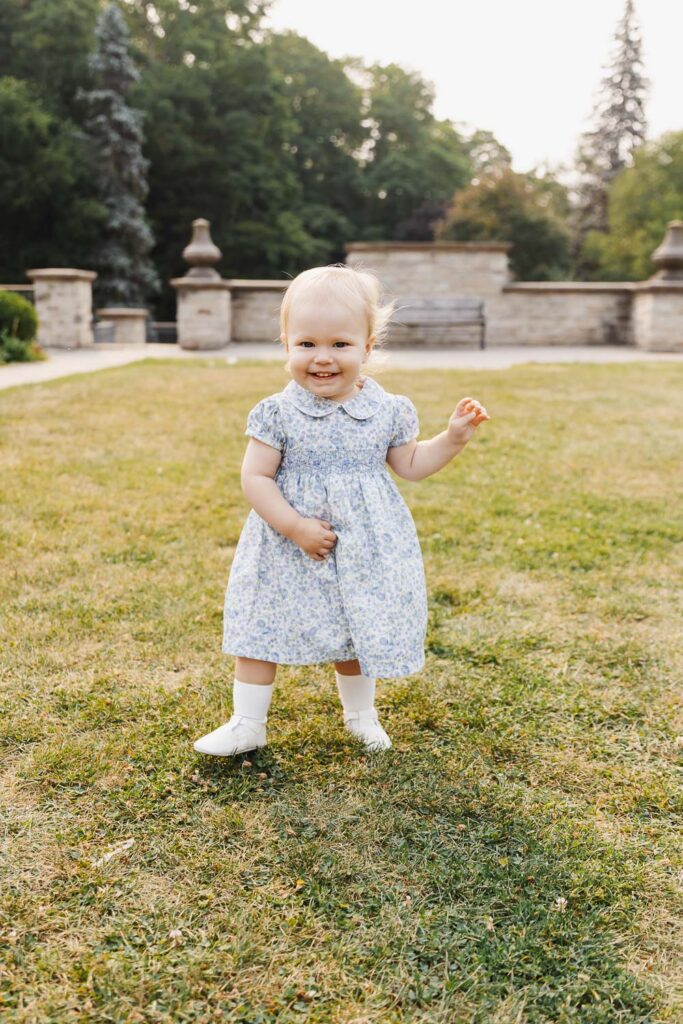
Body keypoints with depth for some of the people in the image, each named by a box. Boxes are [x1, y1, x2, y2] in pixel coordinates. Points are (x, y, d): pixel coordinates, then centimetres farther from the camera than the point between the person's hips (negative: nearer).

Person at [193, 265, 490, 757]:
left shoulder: (388, 410, -4)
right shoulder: (278, 413, -11)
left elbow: (410, 465, 10)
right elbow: (256, 478, -12)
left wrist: (454, 437, -2)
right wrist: (295, 526, -20)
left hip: (364, 548, 1)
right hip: (288, 549, -1)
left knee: (357, 634, 16)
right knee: (261, 629, 6)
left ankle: (361, 713, 41)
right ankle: (247, 724, 22)